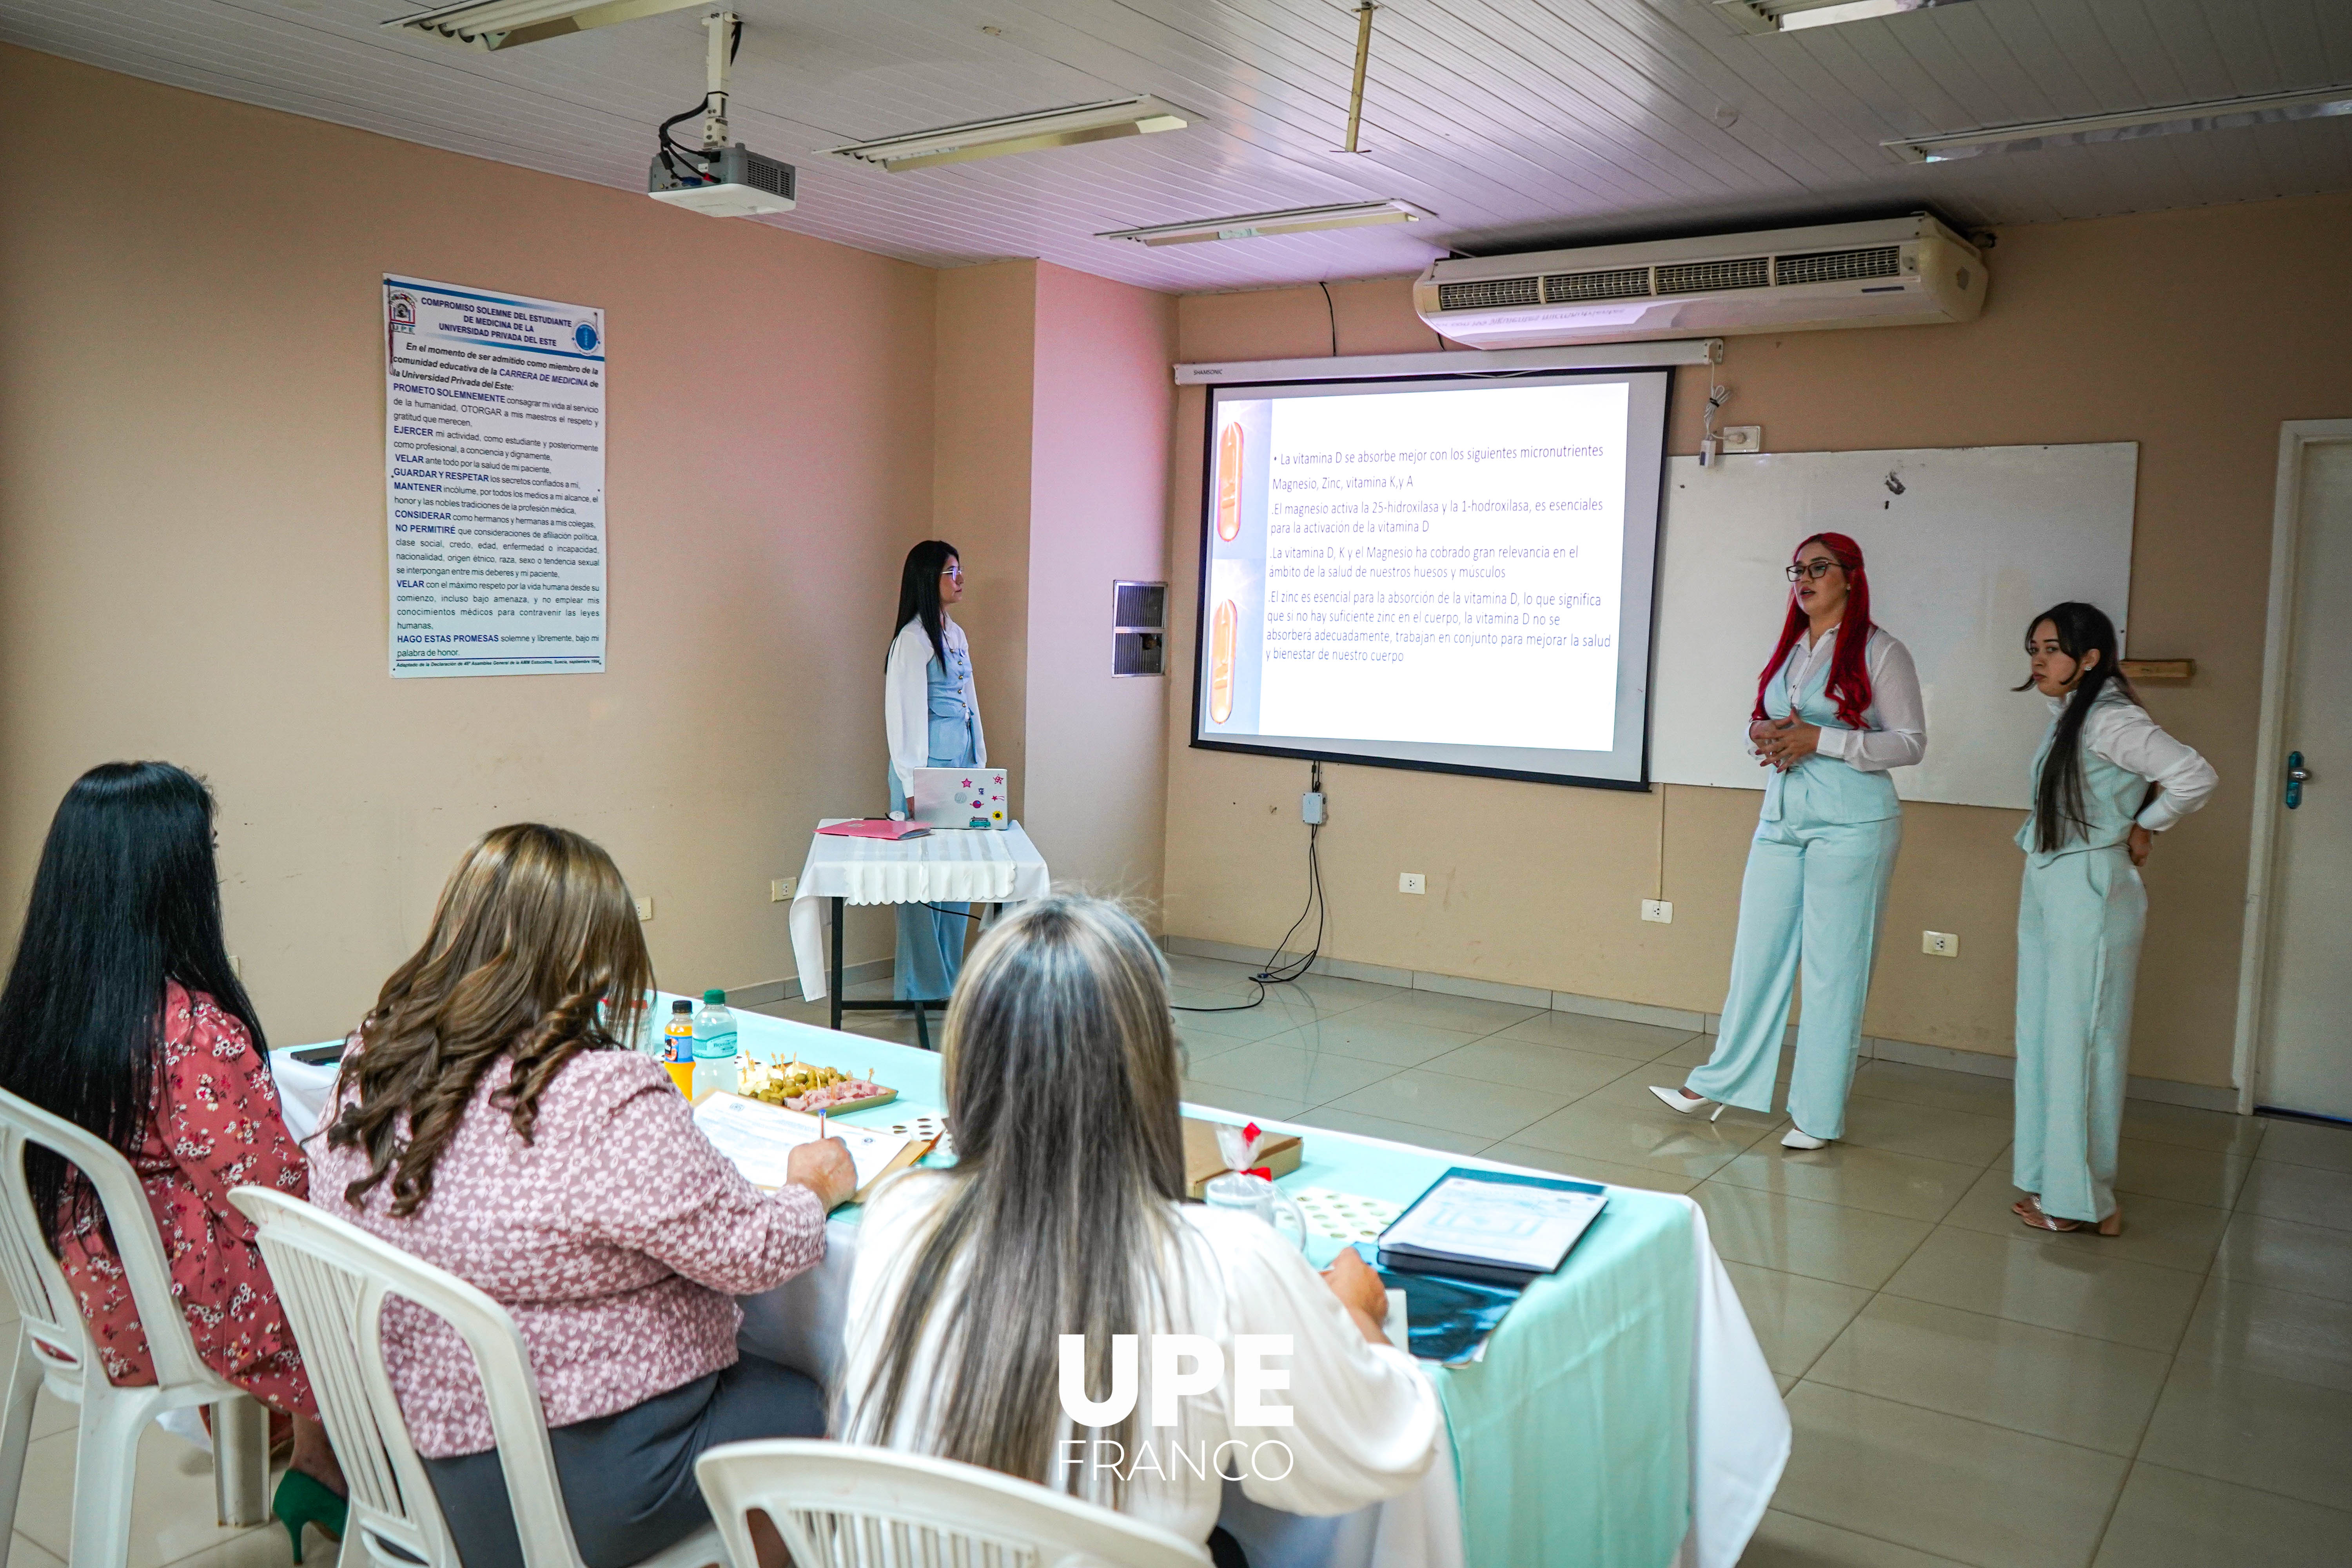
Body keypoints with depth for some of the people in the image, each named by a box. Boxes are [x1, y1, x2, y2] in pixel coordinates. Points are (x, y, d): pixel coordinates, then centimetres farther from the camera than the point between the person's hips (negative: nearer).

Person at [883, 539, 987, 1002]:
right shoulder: (912, 639, -10)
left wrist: (980, 764, 16)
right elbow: (905, 714, -12)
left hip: (963, 763, 8)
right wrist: (914, 785, -14)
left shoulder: (956, 634, 16)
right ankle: (922, 987, 4)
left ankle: (949, 978, 19)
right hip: (928, 767, -8)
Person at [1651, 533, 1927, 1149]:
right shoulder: (1788, 649, 13)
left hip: (1850, 825, -6)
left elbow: (1911, 743, -8)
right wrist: (1766, 735, -4)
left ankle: (1819, 1113, 12)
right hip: (1780, 818, 6)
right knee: (1757, 954, 11)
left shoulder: (1880, 652, -5)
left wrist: (1819, 740, -17)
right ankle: (1720, 1083, 22)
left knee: (1833, 966, 1)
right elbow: (1762, 723, 21)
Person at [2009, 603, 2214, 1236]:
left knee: (2079, 1041, -3)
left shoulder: (2109, 720, -16)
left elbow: (2195, 775, -22)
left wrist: (2142, 830, -9)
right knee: (2042, 1037, 13)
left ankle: (2080, 1200, 7)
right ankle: (2051, 1179, 22)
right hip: (2047, 893, 9)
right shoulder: (2064, 717, 12)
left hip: (2090, 894, -9)